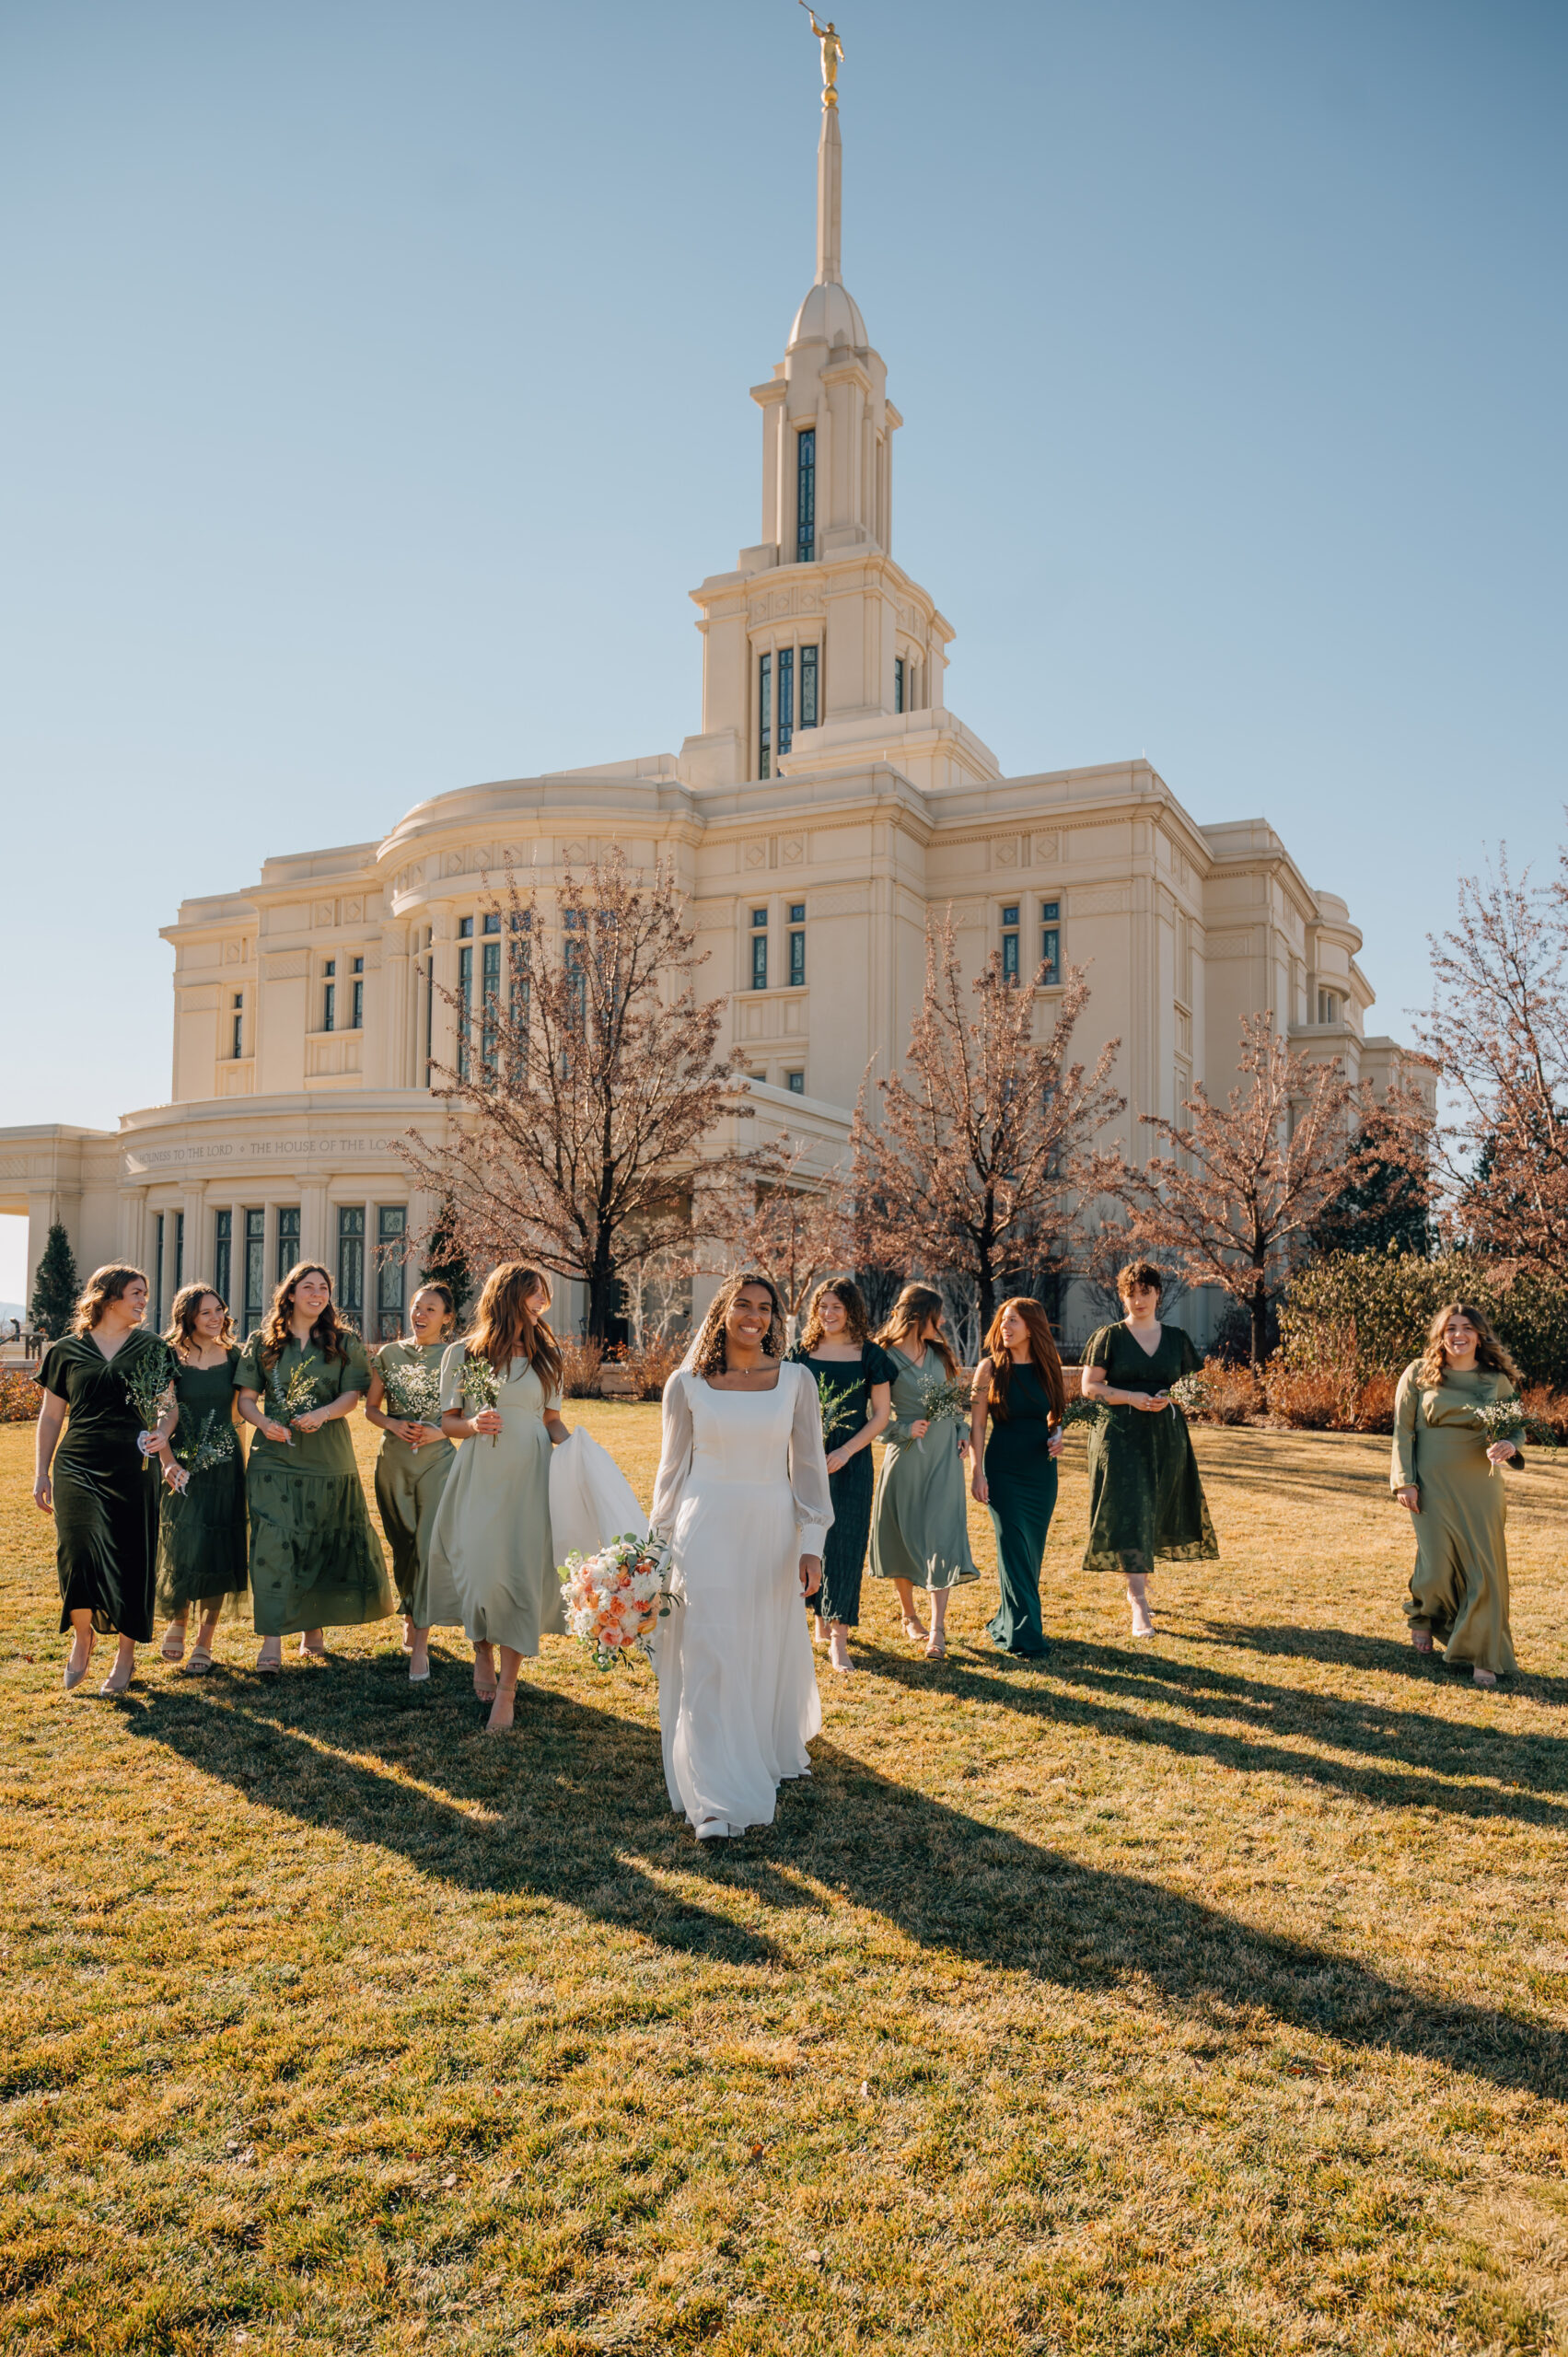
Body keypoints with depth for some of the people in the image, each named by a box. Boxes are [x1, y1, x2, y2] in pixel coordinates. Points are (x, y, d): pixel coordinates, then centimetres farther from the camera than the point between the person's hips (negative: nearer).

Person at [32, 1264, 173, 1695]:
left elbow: (168, 1404, 9)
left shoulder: (150, 1348, 10)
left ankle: (126, 1657, 16)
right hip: (77, 1466, 0)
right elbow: (51, 1416, 13)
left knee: (131, 1560, 1)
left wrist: (162, 1431, -12)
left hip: (132, 1467, 1)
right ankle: (82, 1635, 10)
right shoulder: (67, 1350, 8)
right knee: (80, 1547, -16)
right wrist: (41, 1472, 9)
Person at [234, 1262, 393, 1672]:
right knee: (273, 1542, -10)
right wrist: (264, 1422, -14)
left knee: (322, 1543, 5)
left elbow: (353, 1397, 1)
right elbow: (246, 1398, 6)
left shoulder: (344, 1342, 8)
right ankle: (272, 1641, -11)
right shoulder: (264, 1343, 9)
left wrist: (321, 1414, -19)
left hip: (328, 1459, 1)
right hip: (274, 1455, -1)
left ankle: (314, 1630, 20)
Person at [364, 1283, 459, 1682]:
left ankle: (420, 1644, -9)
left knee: (431, 1545, -11)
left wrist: (439, 1431, -14)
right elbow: (371, 1407, 11)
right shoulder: (389, 1354, 7)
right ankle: (411, 1618, 34)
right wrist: (393, 1424, -8)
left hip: (438, 1459, -3)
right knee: (403, 1545, 11)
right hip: (394, 1459, 3)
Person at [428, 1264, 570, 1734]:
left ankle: (507, 1690, 3)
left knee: (523, 1574, -5)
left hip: (531, 1478, 1)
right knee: (482, 1570, -3)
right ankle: (482, 1651, 28)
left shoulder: (545, 1355, 11)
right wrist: (474, 1425, -13)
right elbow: (447, 1422, 8)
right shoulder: (462, 1354, 5)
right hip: (481, 1477, -1)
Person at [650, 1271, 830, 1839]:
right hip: (705, 1531, -1)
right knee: (707, 1660, -5)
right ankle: (716, 1801, 1)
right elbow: (672, 1469, 6)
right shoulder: (686, 1384, -1)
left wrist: (811, 1545, -2)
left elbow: (809, 1466, 3)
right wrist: (659, 1545, 6)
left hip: (771, 1531, 2)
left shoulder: (795, 1381, 0)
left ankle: (769, 1755, 40)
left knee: (768, 1654, 14)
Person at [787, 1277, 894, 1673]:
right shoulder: (802, 1352, 4)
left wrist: (845, 1452, -11)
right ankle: (821, 1616, 25)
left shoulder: (870, 1355, -1)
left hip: (851, 1461, -2)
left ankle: (839, 1637, -3)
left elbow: (881, 1415, -1)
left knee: (844, 1543, -4)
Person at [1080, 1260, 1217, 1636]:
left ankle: (1137, 1582, 31)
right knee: (1129, 1516, -10)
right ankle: (1139, 1606, -10)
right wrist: (1132, 1397, -16)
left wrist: (1169, 1397, -9)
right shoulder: (1109, 1337, 0)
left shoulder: (1176, 1338, 10)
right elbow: (1089, 1386, -3)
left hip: (1166, 1435, 4)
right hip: (1120, 1434, -4)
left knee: (1156, 1516, 9)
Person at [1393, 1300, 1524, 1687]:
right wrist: (1405, 1481, -5)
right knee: (1437, 1564, -1)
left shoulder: (1497, 1380, 5)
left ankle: (1485, 1658, 9)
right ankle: (1423, 1616, 33)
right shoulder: (1419, 1374, 1)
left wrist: (1509, 1445, -15)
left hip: (1480, 1486, 1)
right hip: (1433, 1485, -1)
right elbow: (1402, 1430, 2)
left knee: (1484, 1565, -2)